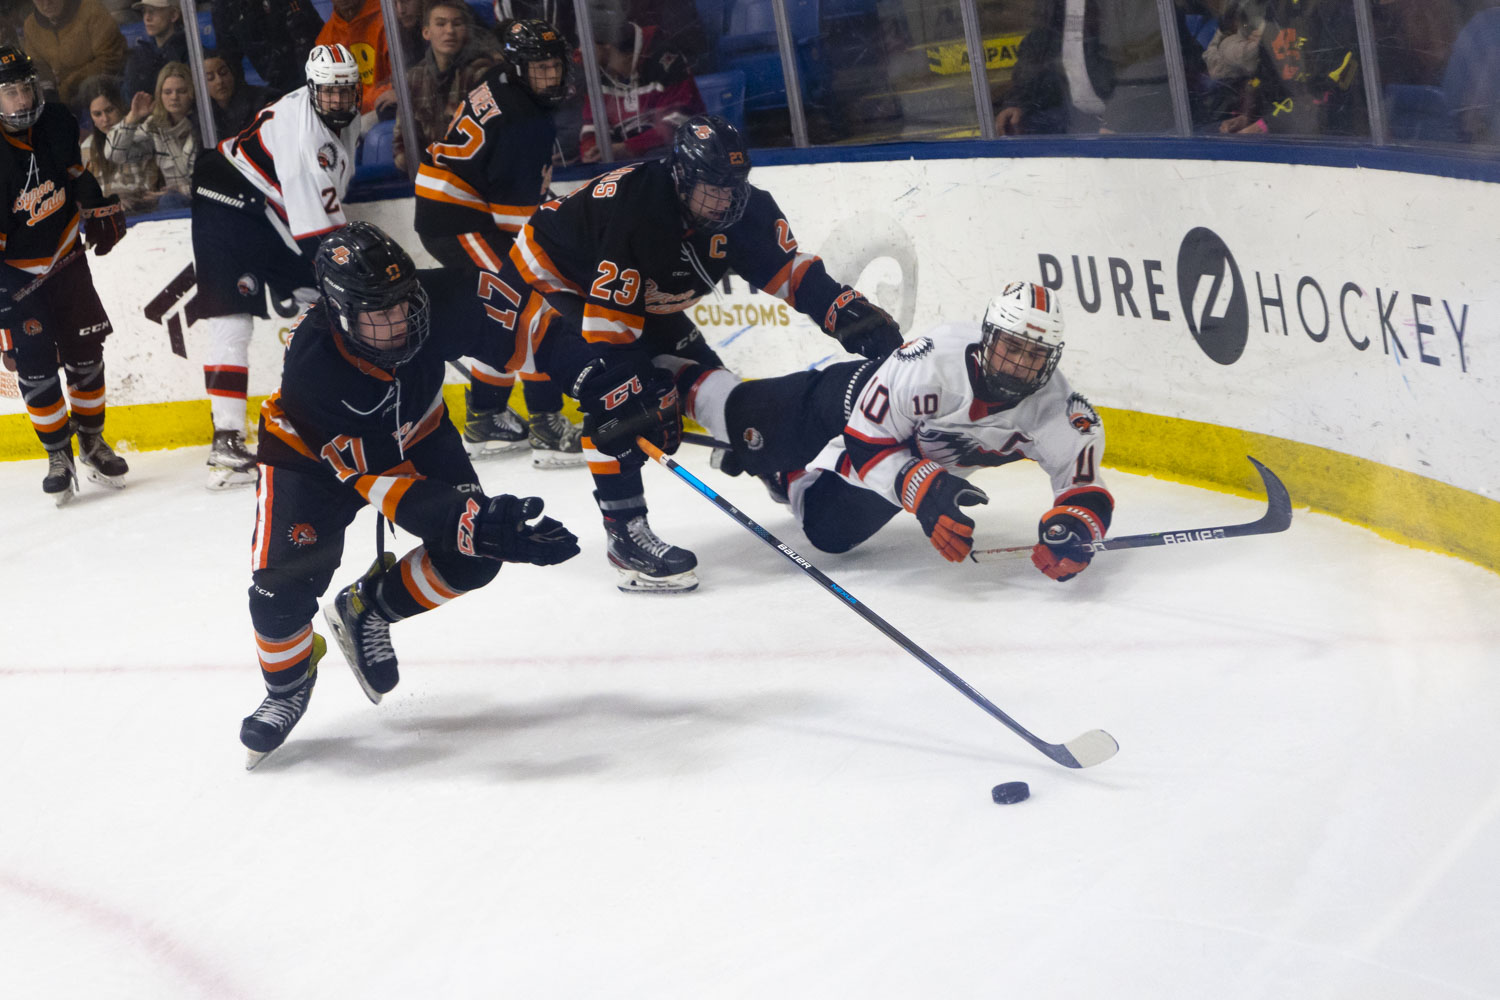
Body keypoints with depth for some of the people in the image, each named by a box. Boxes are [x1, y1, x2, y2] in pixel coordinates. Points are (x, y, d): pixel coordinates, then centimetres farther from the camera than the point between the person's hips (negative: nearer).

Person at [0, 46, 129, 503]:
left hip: (67, 256, 4)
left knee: (85, 353, 8)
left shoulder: (55, 122, -10)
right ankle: (58, 454, 9)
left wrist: (100, 209, 16)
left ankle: (92, 440, 25)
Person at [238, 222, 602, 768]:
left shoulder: (443, 300, -33)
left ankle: (366, 609, 15)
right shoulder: (312, 364, -40)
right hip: (316, 453, -4)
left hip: (414, 432, 4)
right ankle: (288, 683, 15)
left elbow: (517, 326, -11)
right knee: (283, 587, -18)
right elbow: (381, 479, -40)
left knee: (471, 557, -13)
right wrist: (473, 521, -49)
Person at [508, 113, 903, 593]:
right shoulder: (637, 209, -38)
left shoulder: (741, 207, -17)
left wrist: (849, 312, -27)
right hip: (555, 278, -8)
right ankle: (624, 530, -26)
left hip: (639, 297, 8)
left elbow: (790, 271, -13)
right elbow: (607, 320, -37)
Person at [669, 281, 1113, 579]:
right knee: (752, 430, 14)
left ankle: (787, 477, 45)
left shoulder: (1058, 411, -33)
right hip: (853, 401, -3)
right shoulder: (931, 362, -43)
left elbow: (1086, 486, -25)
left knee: (829, 532, 14)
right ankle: (685, 381, 45)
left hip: (931, 463, 4)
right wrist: (925, 492, -47)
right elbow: (865, 442, -35)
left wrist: (1073, 526, -48)